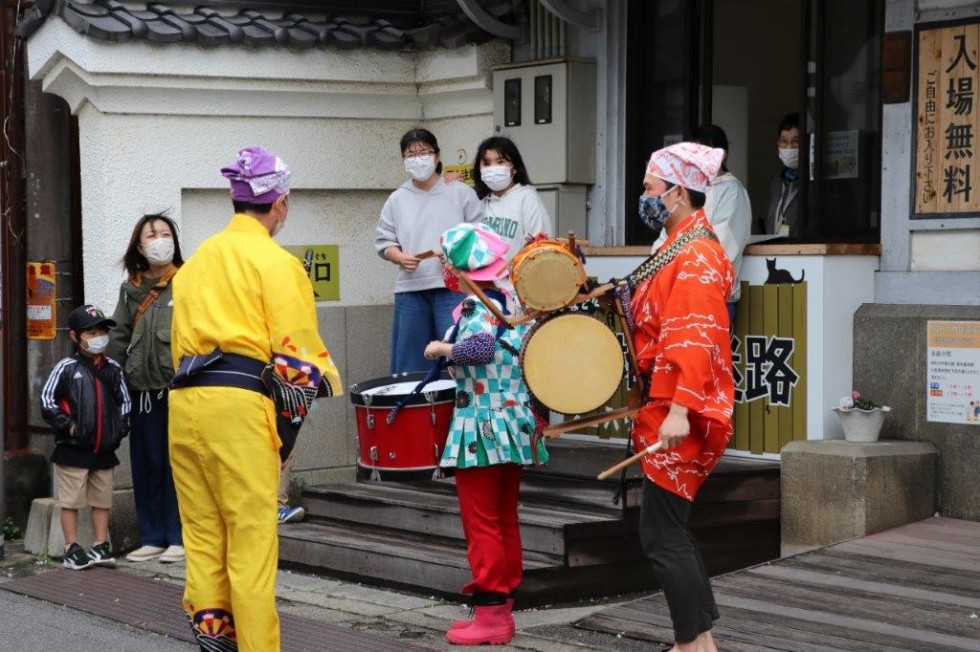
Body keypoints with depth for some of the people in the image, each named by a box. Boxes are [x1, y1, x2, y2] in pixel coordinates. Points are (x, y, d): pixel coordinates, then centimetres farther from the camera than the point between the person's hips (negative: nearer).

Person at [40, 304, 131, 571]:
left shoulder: (113, 369, 7)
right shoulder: (66, 368, -7)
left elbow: (124, 401, 16)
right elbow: (47, 400, -8)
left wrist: (121, 427, 3)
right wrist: (67, 426, -13)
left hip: (104, 449, 4)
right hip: (72, 449, -4)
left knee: (102, 500, 10)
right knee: (71, 500, 2)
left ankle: (100, 547, 18)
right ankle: (72, 549, 8)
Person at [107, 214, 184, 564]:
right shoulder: (131, 289, 12)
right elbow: (119, 337, 14)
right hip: (143, 390, 5)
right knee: (146, 465, 9)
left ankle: (180, 538, 10)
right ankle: (152, 538, 18)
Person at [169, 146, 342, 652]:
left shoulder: (197, 260, 20)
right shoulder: (276, 262, -2)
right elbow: (298, 352, -5)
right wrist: (334, 391, 9)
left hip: (184, 401, 7)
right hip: (238, 405, -7)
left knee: (202, 532, 11)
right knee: (252, 539, -3)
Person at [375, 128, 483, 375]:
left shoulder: (461, 193, 4)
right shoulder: (397, 199, 12)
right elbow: (384, 242, 12)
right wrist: (400, 257, -8)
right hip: (410, 288, 3)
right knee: (410, 362, 6)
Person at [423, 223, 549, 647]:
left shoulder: (476, 307, -15)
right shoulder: (515, 303, 9)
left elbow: (480, 346, -34)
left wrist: (441, 348, -19)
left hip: (482, 429, -8)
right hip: (515, 427, 8)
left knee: (481, 525, -2)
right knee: (505, 523, 13)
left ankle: (490, 615, 0)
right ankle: (502, 606, 18)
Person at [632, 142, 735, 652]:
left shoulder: (696, 256, -15)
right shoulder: (677, 250, 16)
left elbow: (696, 339, -24)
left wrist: (680, 409, -30)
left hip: (679, 416, -10)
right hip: (665, 407, 10)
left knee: (661, 534, -8)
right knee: (670, 530, 13)